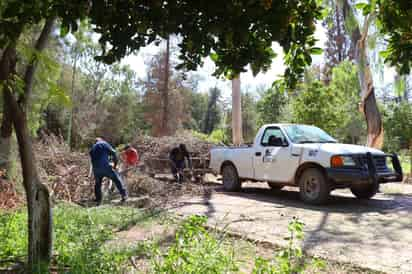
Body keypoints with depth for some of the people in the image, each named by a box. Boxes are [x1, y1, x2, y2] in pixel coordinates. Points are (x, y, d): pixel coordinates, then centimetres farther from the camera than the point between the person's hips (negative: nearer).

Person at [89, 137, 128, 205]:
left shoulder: (92, 149, 25)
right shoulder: (104, 143, 9)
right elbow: (113, 152, -1)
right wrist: (115, 164, 7)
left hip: (96, 169, 5)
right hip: (105, 167, -5)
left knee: (98, 184, 24)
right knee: (117, 179, 6)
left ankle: (98, 200, 27)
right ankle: (124, 195, -1)